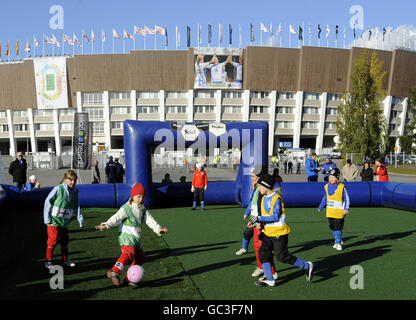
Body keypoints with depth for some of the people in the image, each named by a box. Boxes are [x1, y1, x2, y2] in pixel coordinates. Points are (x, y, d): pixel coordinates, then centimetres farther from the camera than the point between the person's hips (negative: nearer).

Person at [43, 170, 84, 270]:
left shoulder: (75, 191, 0)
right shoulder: (58, 189, -15)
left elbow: (77, 206, 5)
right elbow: (48, 201, -10)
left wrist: (80, 219, -1)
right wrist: (47, 218, -11)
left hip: (65, 222, 5)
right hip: (54, 220, -5)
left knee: (65, 241, 12)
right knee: (53, 240, -2)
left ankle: (65, 260, 27)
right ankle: (48, 261, 13)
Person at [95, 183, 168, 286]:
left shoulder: (143, 210, 12)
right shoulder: (126, 208, -9)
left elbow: (150, 220, 7)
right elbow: (116, 218, -17)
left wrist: (158, 229, -6)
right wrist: (105, 225, -32)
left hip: (136, 237, 7)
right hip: (126, 235, -7)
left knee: (139, 257, 9)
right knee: (129, 252, -29)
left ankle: (130, 279, 20)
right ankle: (114, 272, -28)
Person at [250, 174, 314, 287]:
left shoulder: (276, 198, -17)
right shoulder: (264, 198, 10)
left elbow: (275, 217, -22)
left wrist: (258, 218, -23)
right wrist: (260, 223, 0)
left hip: (279, 233, -8)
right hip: (268, 232, 8)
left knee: (282, 256, -3)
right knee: (263, 253, 3)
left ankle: (306, 266, 16)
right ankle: (269, 280, 12)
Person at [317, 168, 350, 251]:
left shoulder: (341, 187, -10)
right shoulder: (327, 187, 5)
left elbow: (346, 199, -5)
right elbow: (325, 198, 17)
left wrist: (346, 208, -15)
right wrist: (320, 207, 21)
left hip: (339, 211, -5)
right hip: (329, 211, 5)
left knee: (338, 227, -4)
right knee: (332, 227, 11)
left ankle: (338, 243, 11)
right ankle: (339, 240, 30)